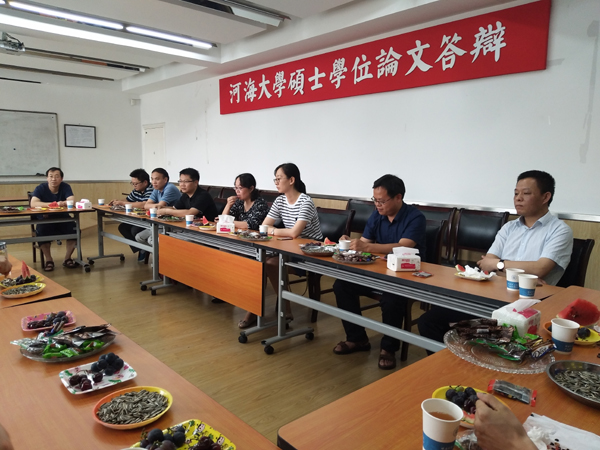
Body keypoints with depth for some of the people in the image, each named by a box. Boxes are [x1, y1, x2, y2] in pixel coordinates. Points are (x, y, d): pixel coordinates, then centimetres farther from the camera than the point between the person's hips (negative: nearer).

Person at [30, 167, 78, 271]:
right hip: (45, 220, -1)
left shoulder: (65, 187, -3)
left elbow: (72, 200, -19)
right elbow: (33, 204, -22)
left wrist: (63, 203, -42)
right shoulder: (40, 188, -6)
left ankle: (67, 258, -6)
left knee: (74, 230, -25)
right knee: (41, 232, -31)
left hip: (63, 219, 1)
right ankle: (49, 260, -11)